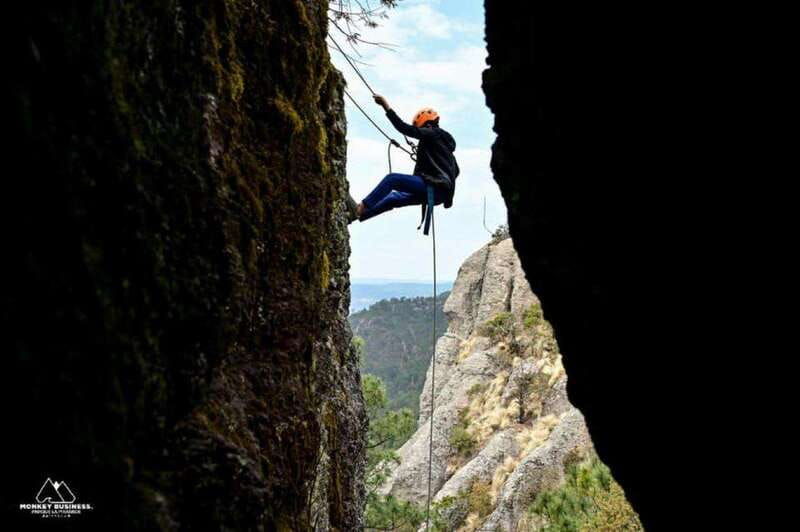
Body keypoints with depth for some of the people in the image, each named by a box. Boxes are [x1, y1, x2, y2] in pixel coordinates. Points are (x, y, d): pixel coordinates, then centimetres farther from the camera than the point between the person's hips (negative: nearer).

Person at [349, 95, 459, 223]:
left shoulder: (433, 133, -1)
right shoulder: (444, 138, 27)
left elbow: (406, 129, -14)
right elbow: (455, 171, 29)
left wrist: (386, 107, -15)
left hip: (433, 187, -10)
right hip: (440, 193, 10)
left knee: (391, 179, -12)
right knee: (393, 198, 14)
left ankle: (360, 209, -14)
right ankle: (359, 214, 15)